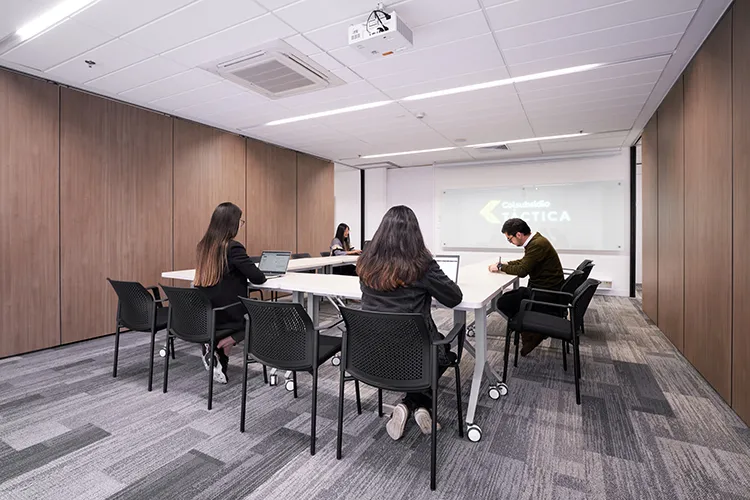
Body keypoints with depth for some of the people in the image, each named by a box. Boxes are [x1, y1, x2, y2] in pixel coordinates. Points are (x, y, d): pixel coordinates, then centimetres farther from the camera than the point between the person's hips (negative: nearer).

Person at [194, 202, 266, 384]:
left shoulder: (203, 246, 4)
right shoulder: (233, 247, -20)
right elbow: (258, 278, -17)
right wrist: (256, 274, 5)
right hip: (225, 314, -7)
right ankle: (217, 346, 3)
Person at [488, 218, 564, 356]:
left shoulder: (538, 244, -23)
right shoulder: (535, 240, 7)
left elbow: (522, 270, -24)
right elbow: (524, 261, 23)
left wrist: (500, 267, -11)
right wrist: (506, 264, 10)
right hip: (542, 288, 10)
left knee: (503, 303, -11)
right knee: (509, 295, 17)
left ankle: (531, 335, 4)